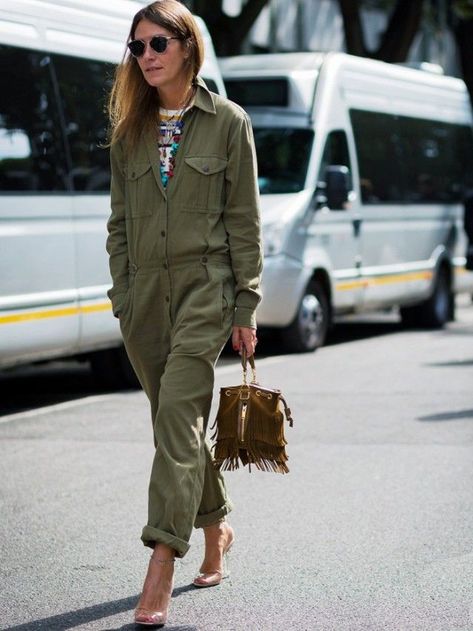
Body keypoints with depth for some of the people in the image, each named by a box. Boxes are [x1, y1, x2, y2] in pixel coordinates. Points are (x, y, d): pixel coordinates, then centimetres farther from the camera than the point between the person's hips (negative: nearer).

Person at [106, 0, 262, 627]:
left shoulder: (228, 122, 0)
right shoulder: (129, 129, 11)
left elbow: (244, 220, 0)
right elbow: (120, 221, 13)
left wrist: (246, 307, -3)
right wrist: (122, 300, 6)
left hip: (206, 282, -5)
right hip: (145, 292, 5)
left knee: (178, 411, -16)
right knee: (178, 420, 11)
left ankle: (162, 564, -20)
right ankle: (216, 526, 32)